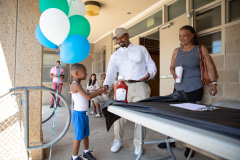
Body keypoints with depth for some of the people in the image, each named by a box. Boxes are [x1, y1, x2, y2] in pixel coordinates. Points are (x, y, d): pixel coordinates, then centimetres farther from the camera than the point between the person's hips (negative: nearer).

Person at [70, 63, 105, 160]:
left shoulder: (78, 84, 12)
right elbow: (88, 97, -25)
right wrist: (99, 92, -15)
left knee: (86, 135, 21)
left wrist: (96, 93, 7)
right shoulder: (75, 85, -20)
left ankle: (86, 152, 38)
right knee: (78, 137, 4)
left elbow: (85, 97, 14)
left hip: (83, 113, 10)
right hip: (78, 114, -9)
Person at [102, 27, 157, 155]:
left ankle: (138, 143, 18)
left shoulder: (141, 49, 14)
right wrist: (106, 84, -16)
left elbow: (151, 65, 12)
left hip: (141, 86, -1)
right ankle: (118, 140, 19)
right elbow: (111, 72, 3)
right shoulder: (115, 55, 15)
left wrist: (149, 74, -9)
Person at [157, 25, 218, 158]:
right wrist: (174, 73, -4)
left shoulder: (200, 49, 2)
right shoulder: (176, 51, 11)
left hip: (194, 89, -3)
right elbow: (171, 67, 17)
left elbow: (209, 67, 3)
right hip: (178, 88, 3)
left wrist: (213, 83, -5)